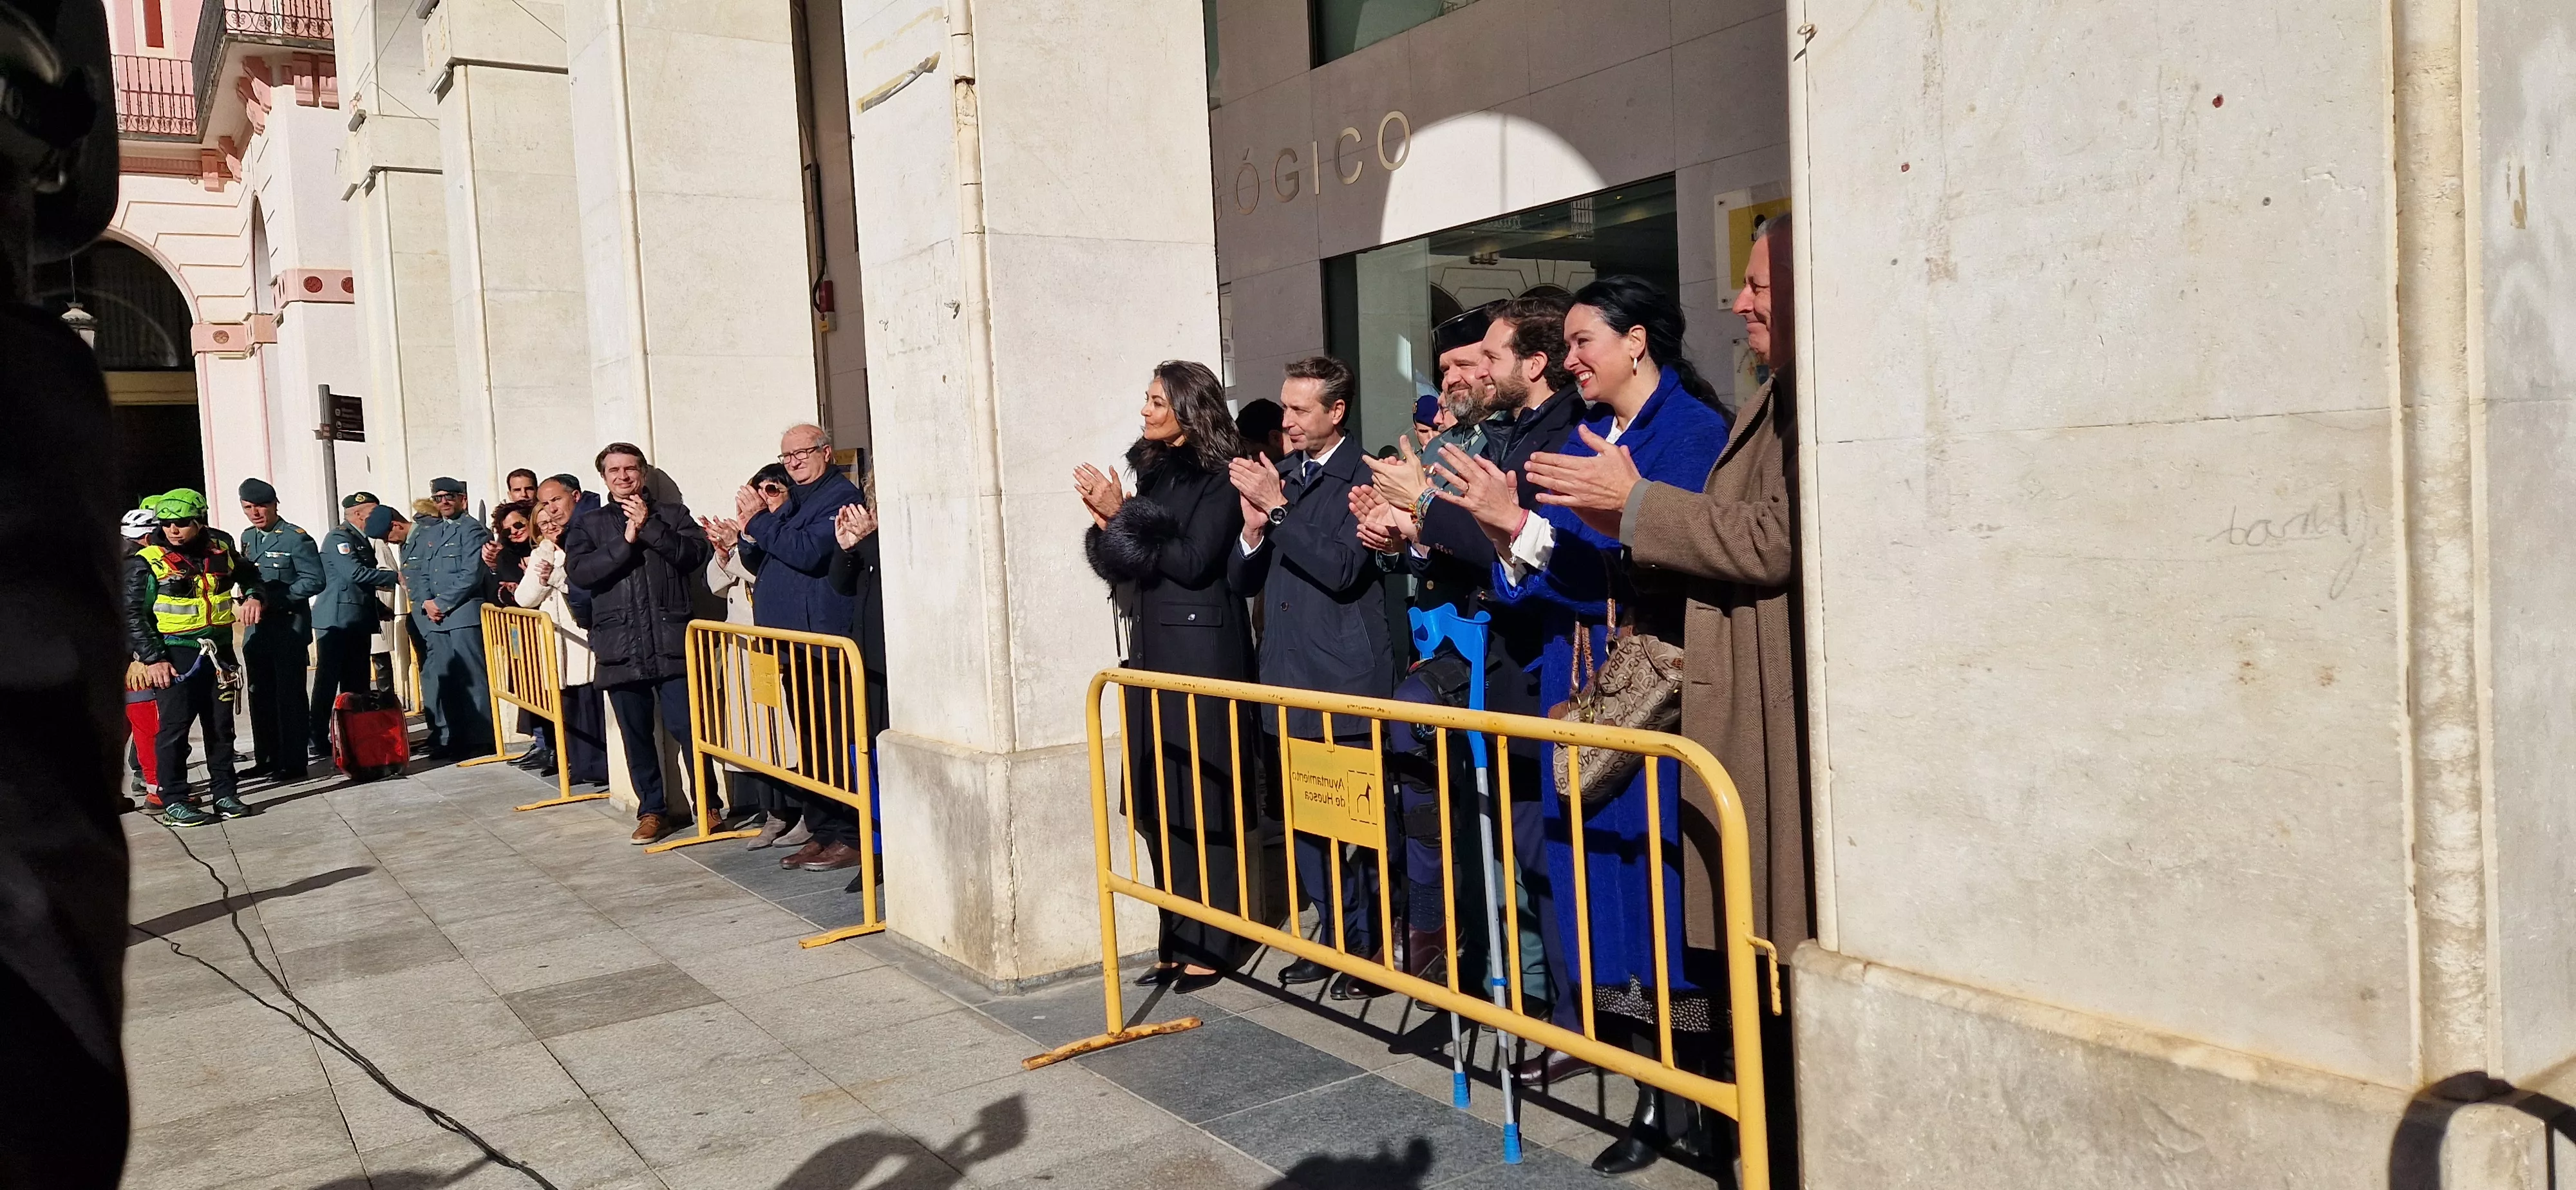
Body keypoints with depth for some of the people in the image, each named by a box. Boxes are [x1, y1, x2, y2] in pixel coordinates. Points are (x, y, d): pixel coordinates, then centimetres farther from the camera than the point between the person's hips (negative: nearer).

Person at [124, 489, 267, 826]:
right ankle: (174, 802, 4)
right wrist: (152, 659, -12)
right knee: (175, 727, -3)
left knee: (220, 725, 9)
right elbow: (132, 614, -7)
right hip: (175, 655, -4)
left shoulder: (221, 551, 6)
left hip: (219, 652, 4)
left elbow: (249, 578, 25)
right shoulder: (146, 562, -7)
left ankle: (225, 794, 18)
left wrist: (253, 597, 3)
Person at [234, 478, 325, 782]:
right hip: (257, 629, 7)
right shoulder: (248, 538, 15)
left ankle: (293, 763, 2)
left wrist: (272, 598, -18)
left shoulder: (297, 539, -8)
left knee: (289, 696, -3)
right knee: (261, 697, 11)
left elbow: (313, 581, -14)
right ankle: (267, 759, 20)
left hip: (289, 629, -7)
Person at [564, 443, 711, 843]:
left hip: (671, 643, -2)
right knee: (637, 735, 9)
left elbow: (695, 554, -7)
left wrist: (649, 527, -12)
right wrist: (625, 541, -11)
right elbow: (579, 572, -4)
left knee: (687, 727, -6)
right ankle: (652, 810, 19)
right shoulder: (588, 524, 12)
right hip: (621, 648, 2)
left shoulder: (672, 513, 10)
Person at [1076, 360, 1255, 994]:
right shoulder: (1153, 471, 14)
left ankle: (1209, 946, 6)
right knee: (1159, 805, 8)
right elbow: (1133, 563, 12)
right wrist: (1109, 520, -5)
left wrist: (1124, 516, -12)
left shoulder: (1219, 477, -8)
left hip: (1201, 650, -7)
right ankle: (1177, 941, 16)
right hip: (1153, 650, 7)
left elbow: (1192, 561, -18)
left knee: (1200, 802, -3)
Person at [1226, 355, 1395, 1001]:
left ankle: (1372, 947, 13)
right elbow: (1242, 580, 12)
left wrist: (1279, 509, -20)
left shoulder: (1361, 478, -9)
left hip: (1345, 681, -7)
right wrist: (1252, 528, -7)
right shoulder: (1278, 476, 12)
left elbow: (1344, 569, -20)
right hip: (1289, 678, 7)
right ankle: (1335, 938, 26)